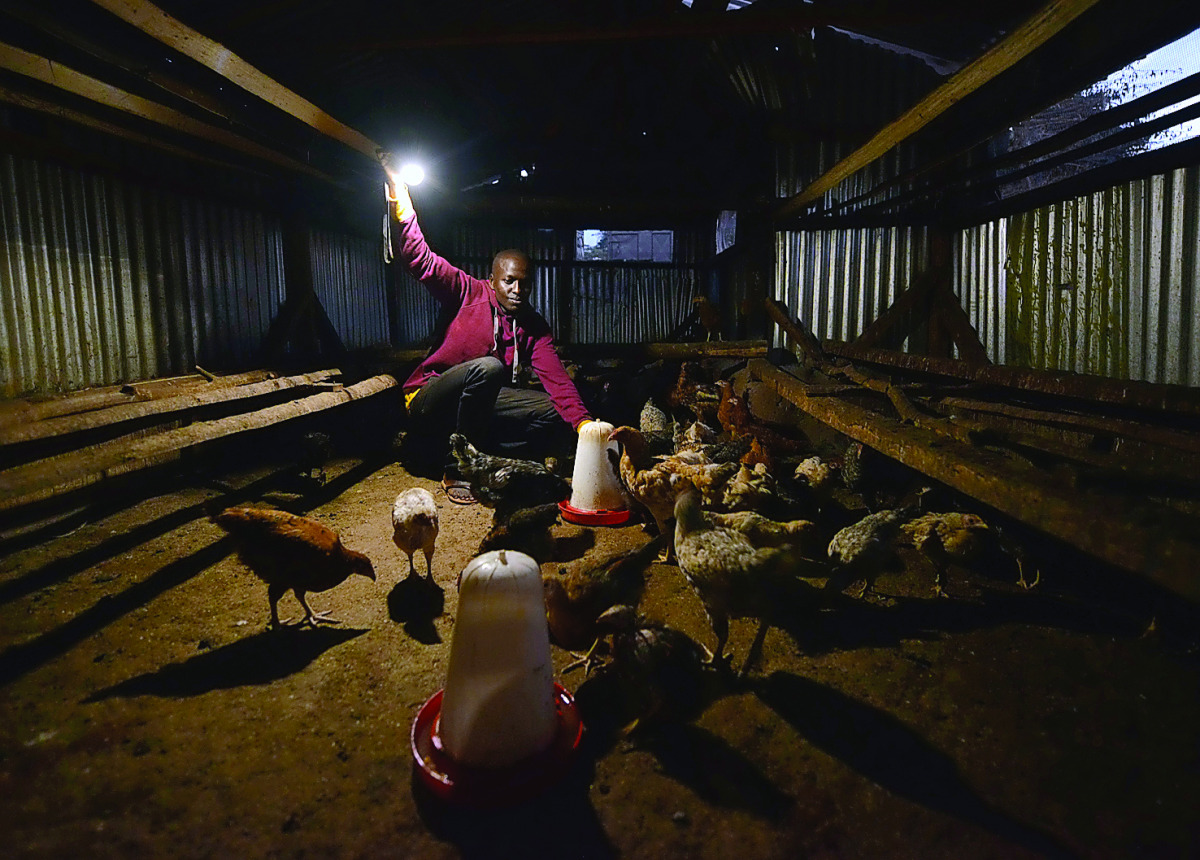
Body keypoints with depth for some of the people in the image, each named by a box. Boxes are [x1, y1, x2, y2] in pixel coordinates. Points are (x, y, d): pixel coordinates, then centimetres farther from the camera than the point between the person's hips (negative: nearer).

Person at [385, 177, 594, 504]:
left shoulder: (535, 326, 2)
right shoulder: (472, 294, -7)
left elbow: (555, 376, -12)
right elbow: (422, 262, -16)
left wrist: (584, 423, -26)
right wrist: (402, 208, -30)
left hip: (478, 405, 5)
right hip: (429, 401, -4)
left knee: (554, 412, -12)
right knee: (488, 367, -35)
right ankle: (457, 470, -23)